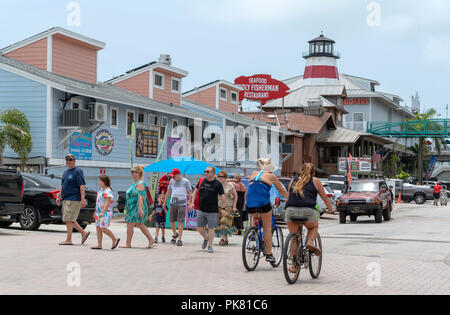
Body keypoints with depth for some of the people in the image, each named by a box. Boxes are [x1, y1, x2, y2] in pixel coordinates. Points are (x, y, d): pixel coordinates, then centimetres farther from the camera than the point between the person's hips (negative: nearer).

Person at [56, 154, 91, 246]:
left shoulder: (77, 172, -9)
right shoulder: (65, 172, 18)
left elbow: (82, 186, -16)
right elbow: (63, 186, 26)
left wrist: (83, 199, -23)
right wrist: (59, 197, 20)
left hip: (74, 199, -9)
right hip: (66, 199, 9)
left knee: (69, 220, -9)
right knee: (70, 220, 10)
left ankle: (68, 240, -4)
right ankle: (84, 233, 18)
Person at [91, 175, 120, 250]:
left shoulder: (108, 191, -15)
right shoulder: (101, 190, 15)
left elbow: (107, 203, -22)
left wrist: (102, 212, -29)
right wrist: (95, 212, 25)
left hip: (105, 212, -10)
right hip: (99, 212, 10)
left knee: (103, 228, -13)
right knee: (98, 228, 6)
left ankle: (115, 239, 1)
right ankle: (99, 245, 8)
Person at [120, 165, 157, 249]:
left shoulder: (140, 184, -16)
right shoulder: (135, 183, 16)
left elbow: (141, 197, -24)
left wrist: (140, 209, -30)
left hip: (136, 208, -10)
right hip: (133, 207, 10)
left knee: (129, 224, -6)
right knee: (139, 225, 13)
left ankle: (128, 243, 0)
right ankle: (151, 240, 15)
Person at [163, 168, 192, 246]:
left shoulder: (186, 181, -3)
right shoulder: (172, 181, 11)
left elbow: (190, 192, -3)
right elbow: (168, 192, 20)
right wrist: (164, 202, 19)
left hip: (182, 204, -5)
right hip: (173, 204, 5)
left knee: (180, 222, -9)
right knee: (172, 220, 8)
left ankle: (180, 239, -8)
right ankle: (175, 234, 33)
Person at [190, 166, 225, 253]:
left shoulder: (217, 184, -4)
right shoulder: (201, 181, 7)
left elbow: (222, 196, -2)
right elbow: (195, 191, 13)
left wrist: (222, 206, -9)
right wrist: (192, 202, 6)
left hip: (212, 211, -4)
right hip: (201, 210, 4)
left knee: (211, 228, 1)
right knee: (199, 228, 6)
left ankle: (210, 246, 11)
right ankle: (205, 238, 34)